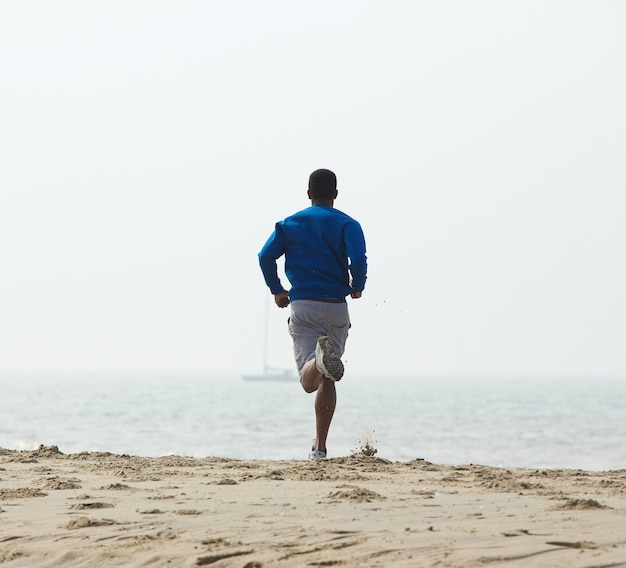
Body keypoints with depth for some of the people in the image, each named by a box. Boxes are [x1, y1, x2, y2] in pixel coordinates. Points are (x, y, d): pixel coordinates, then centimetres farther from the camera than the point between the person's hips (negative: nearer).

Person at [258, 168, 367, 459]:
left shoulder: (289, 223, 10)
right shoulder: (347, 224, 3)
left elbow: (266, 257, -2)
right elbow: (358, 260, -13)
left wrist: (277, 290, 11)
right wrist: (357, 288, 6)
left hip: (301, 306, 0)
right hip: (335, 306, 0)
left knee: (309, 381, -8)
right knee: (327, 381, 11)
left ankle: (319, 359, -44)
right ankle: (319, 447, 7)